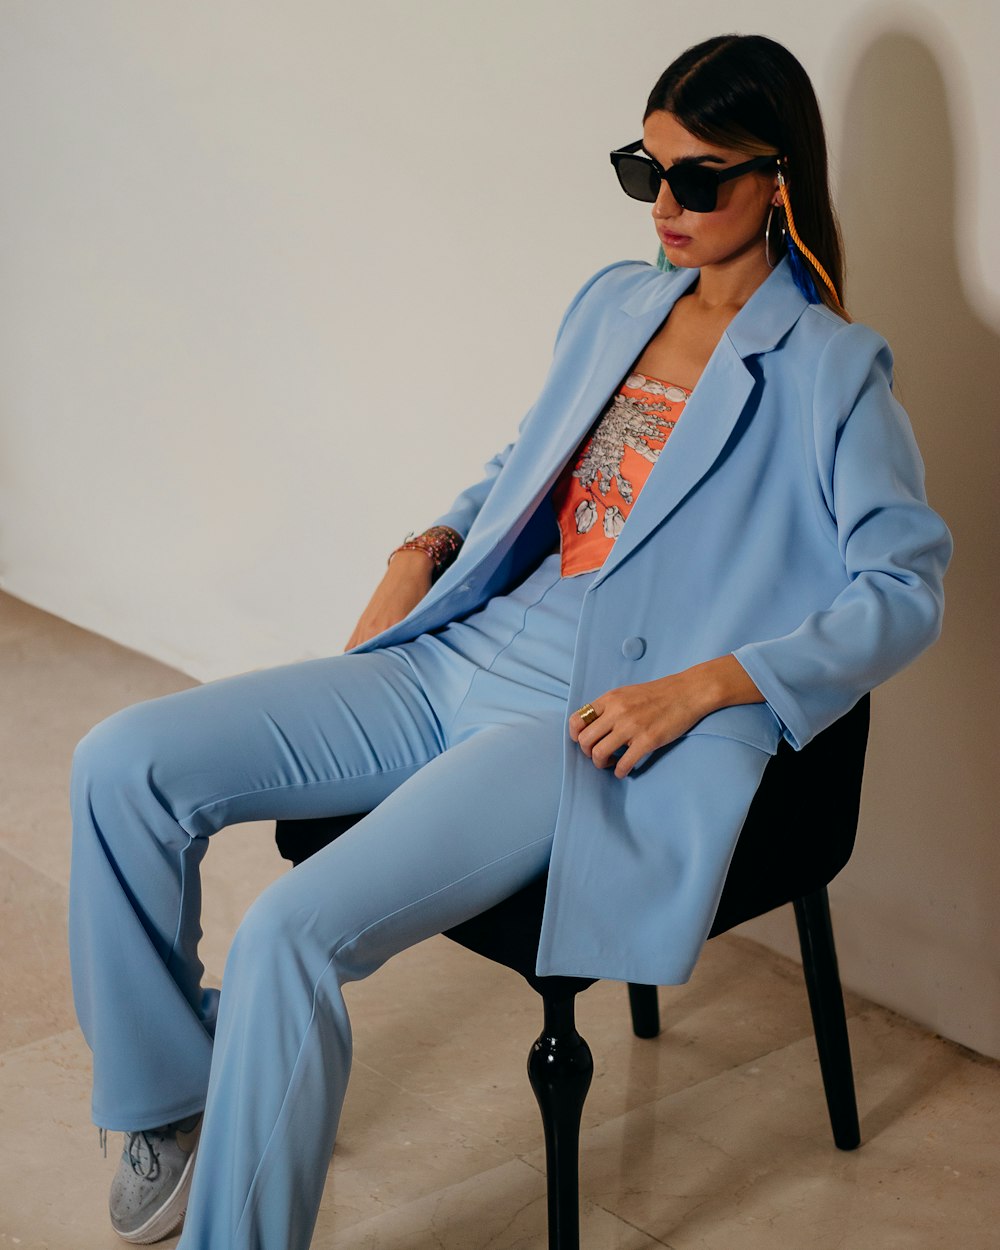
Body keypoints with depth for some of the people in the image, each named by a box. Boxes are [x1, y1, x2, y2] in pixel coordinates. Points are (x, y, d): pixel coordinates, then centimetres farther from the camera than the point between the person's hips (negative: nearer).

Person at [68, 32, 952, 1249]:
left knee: (292, 930, -27)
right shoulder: (614, 301, 15)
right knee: (123, 765, -7)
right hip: (467, 655, 7)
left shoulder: (830, 373, -4)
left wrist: (704, 685, -17)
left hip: (605, 721, -7)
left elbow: (905, 588, -8)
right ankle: (170, 1100, 11)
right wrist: (427, 547, 9)